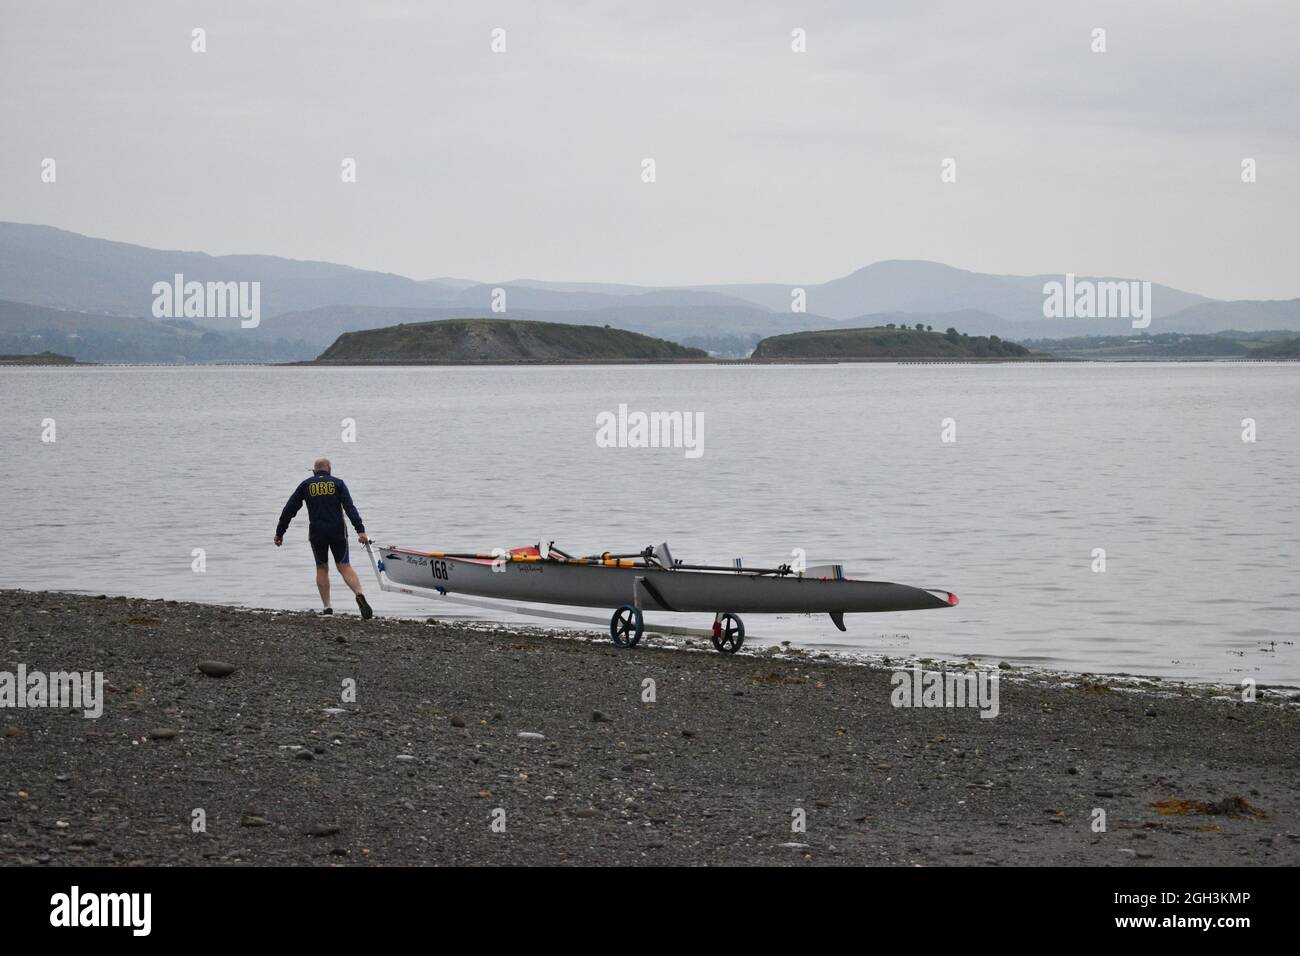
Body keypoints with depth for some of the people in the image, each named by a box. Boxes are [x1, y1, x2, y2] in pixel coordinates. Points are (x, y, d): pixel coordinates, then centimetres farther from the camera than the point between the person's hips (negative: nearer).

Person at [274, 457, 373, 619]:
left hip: (316, 532, 0)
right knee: (344, 567, 2)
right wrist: (360, 530, -12)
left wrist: (279, 532, 15)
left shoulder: (306, 485, 8)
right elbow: (350, 507, -7)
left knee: (322, 568, 15)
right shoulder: (337, 483, 5)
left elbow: (289, 510, 8)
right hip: (338, 531, 0)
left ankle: (327, 607, 8)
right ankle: (359, 595, -23)